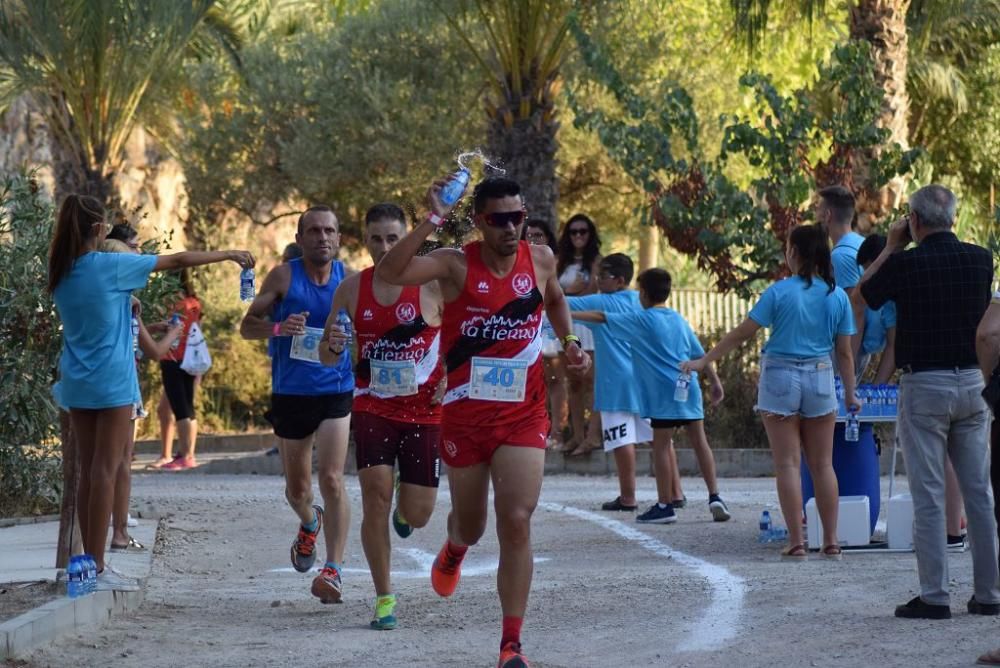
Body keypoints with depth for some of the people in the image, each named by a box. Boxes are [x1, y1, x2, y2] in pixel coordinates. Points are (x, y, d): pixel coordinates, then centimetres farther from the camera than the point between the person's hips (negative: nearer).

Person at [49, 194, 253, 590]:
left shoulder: (59, 271, 5)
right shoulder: (110, 266, -11)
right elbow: (179, 260, -4)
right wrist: (230, 255, 6)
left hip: (76, 383, 6)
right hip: (111, 381, -6)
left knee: (89, 471, 9)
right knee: (105, 471, -6)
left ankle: (90, 561, 10)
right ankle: (97, 568, -9)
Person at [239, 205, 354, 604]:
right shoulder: (284, 277, -3)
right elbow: (247, 326, -2)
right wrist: (278, 327, -22)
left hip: (337, 393, -1)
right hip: (290, 394, 1)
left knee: (332, 480, -16)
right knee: (297, 488, 14)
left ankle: (334, 570, -17)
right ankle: (309, 524, 48)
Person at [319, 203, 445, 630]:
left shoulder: (432, 283, -8)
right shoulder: (351, 289, 1)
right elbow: (326, 359, 8)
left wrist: (452, 378, -13)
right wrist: (334, 346, -15)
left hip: (424, 410, -1)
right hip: (371, 406, 1)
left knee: (417, 515, 0)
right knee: (376, 492, -15)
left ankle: (405, 511, 41)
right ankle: (384, 597, -2)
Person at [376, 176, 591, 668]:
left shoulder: (541, 259, 1)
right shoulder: (457, 265, -11)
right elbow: (389, 273, -28)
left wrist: (569, 342, 10)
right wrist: (432, 222, -35)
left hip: (522, 416, 1)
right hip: (465, 415, -1)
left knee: (516, 521, -14)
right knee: (471, 523, 16)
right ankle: (454, 550, 57)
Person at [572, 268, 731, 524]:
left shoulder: (641, 320, -2)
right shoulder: (679, 319, 15)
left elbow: (601, 317, -2)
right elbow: (699, 354, 17)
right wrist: (715, 382, 23)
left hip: (663, 393, -6)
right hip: (689, 388, 6)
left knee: (661, 446, 0)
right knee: (699, 441, 9)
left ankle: (665, 505, 1)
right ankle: (715, 496, 5)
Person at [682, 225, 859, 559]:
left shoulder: (780, 292, -9)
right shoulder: (837, 297, 0)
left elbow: (742, 334, -7)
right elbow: (844, 352, 4)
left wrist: (703, 361, 1)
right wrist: (850, 394, 14)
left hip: (781, 380, -3)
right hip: (820, 380, 3)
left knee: (788, 464, 1)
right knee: (822, 465, 9)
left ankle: (796, 542, -3)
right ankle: (831, 541, 8)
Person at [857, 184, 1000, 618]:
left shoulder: (906, 264, -11)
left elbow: (863, 295, 6)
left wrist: (891, 247, 12)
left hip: (924, 384, -4)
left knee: (928, 496, -2)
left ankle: (934, 596, -5)